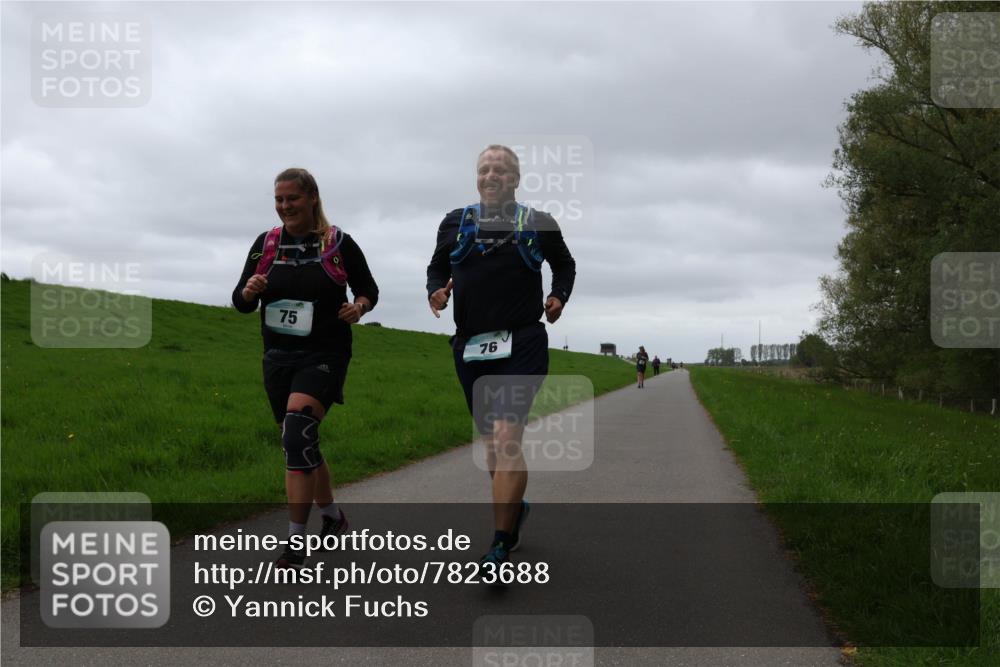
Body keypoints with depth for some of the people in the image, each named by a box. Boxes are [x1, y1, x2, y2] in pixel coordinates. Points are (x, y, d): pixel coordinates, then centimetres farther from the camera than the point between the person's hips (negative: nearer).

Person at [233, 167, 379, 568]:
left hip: (323, 356, -5)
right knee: (302, 445, 14)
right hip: (278, 358, 5)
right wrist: (248, 291, -17)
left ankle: (295, 546, -21)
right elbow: (241, 304, 6)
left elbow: (368, 289, 8)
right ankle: (333, 516, 38)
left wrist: (359, 306, -15)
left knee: (297, 436, -24)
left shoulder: (339, 244, -3)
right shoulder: (266, 244, 5)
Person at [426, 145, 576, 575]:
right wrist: (435, 291, 1)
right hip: (470, 347, 4)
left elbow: (565, 264, 22)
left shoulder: (538, 224, 6)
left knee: (507, 438, -18)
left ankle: (500, 546, -17)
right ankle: (514, 506, 40)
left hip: (521, 346, -4)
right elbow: (437, 267, 22)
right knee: (490, 440, 13)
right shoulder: (455, 223, 10)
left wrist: (559, 296, 5)